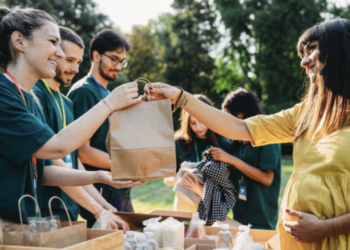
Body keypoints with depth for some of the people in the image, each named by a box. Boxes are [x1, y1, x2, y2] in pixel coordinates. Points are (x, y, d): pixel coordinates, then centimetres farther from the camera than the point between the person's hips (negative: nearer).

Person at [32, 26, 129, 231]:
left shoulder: (67, 103, 14)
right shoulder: (35, 96, -14)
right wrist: (98, 211, -18)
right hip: (45, 215, -8)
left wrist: (104, 205, 7)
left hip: (70, 212, 8)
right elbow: (52, 163, -19)